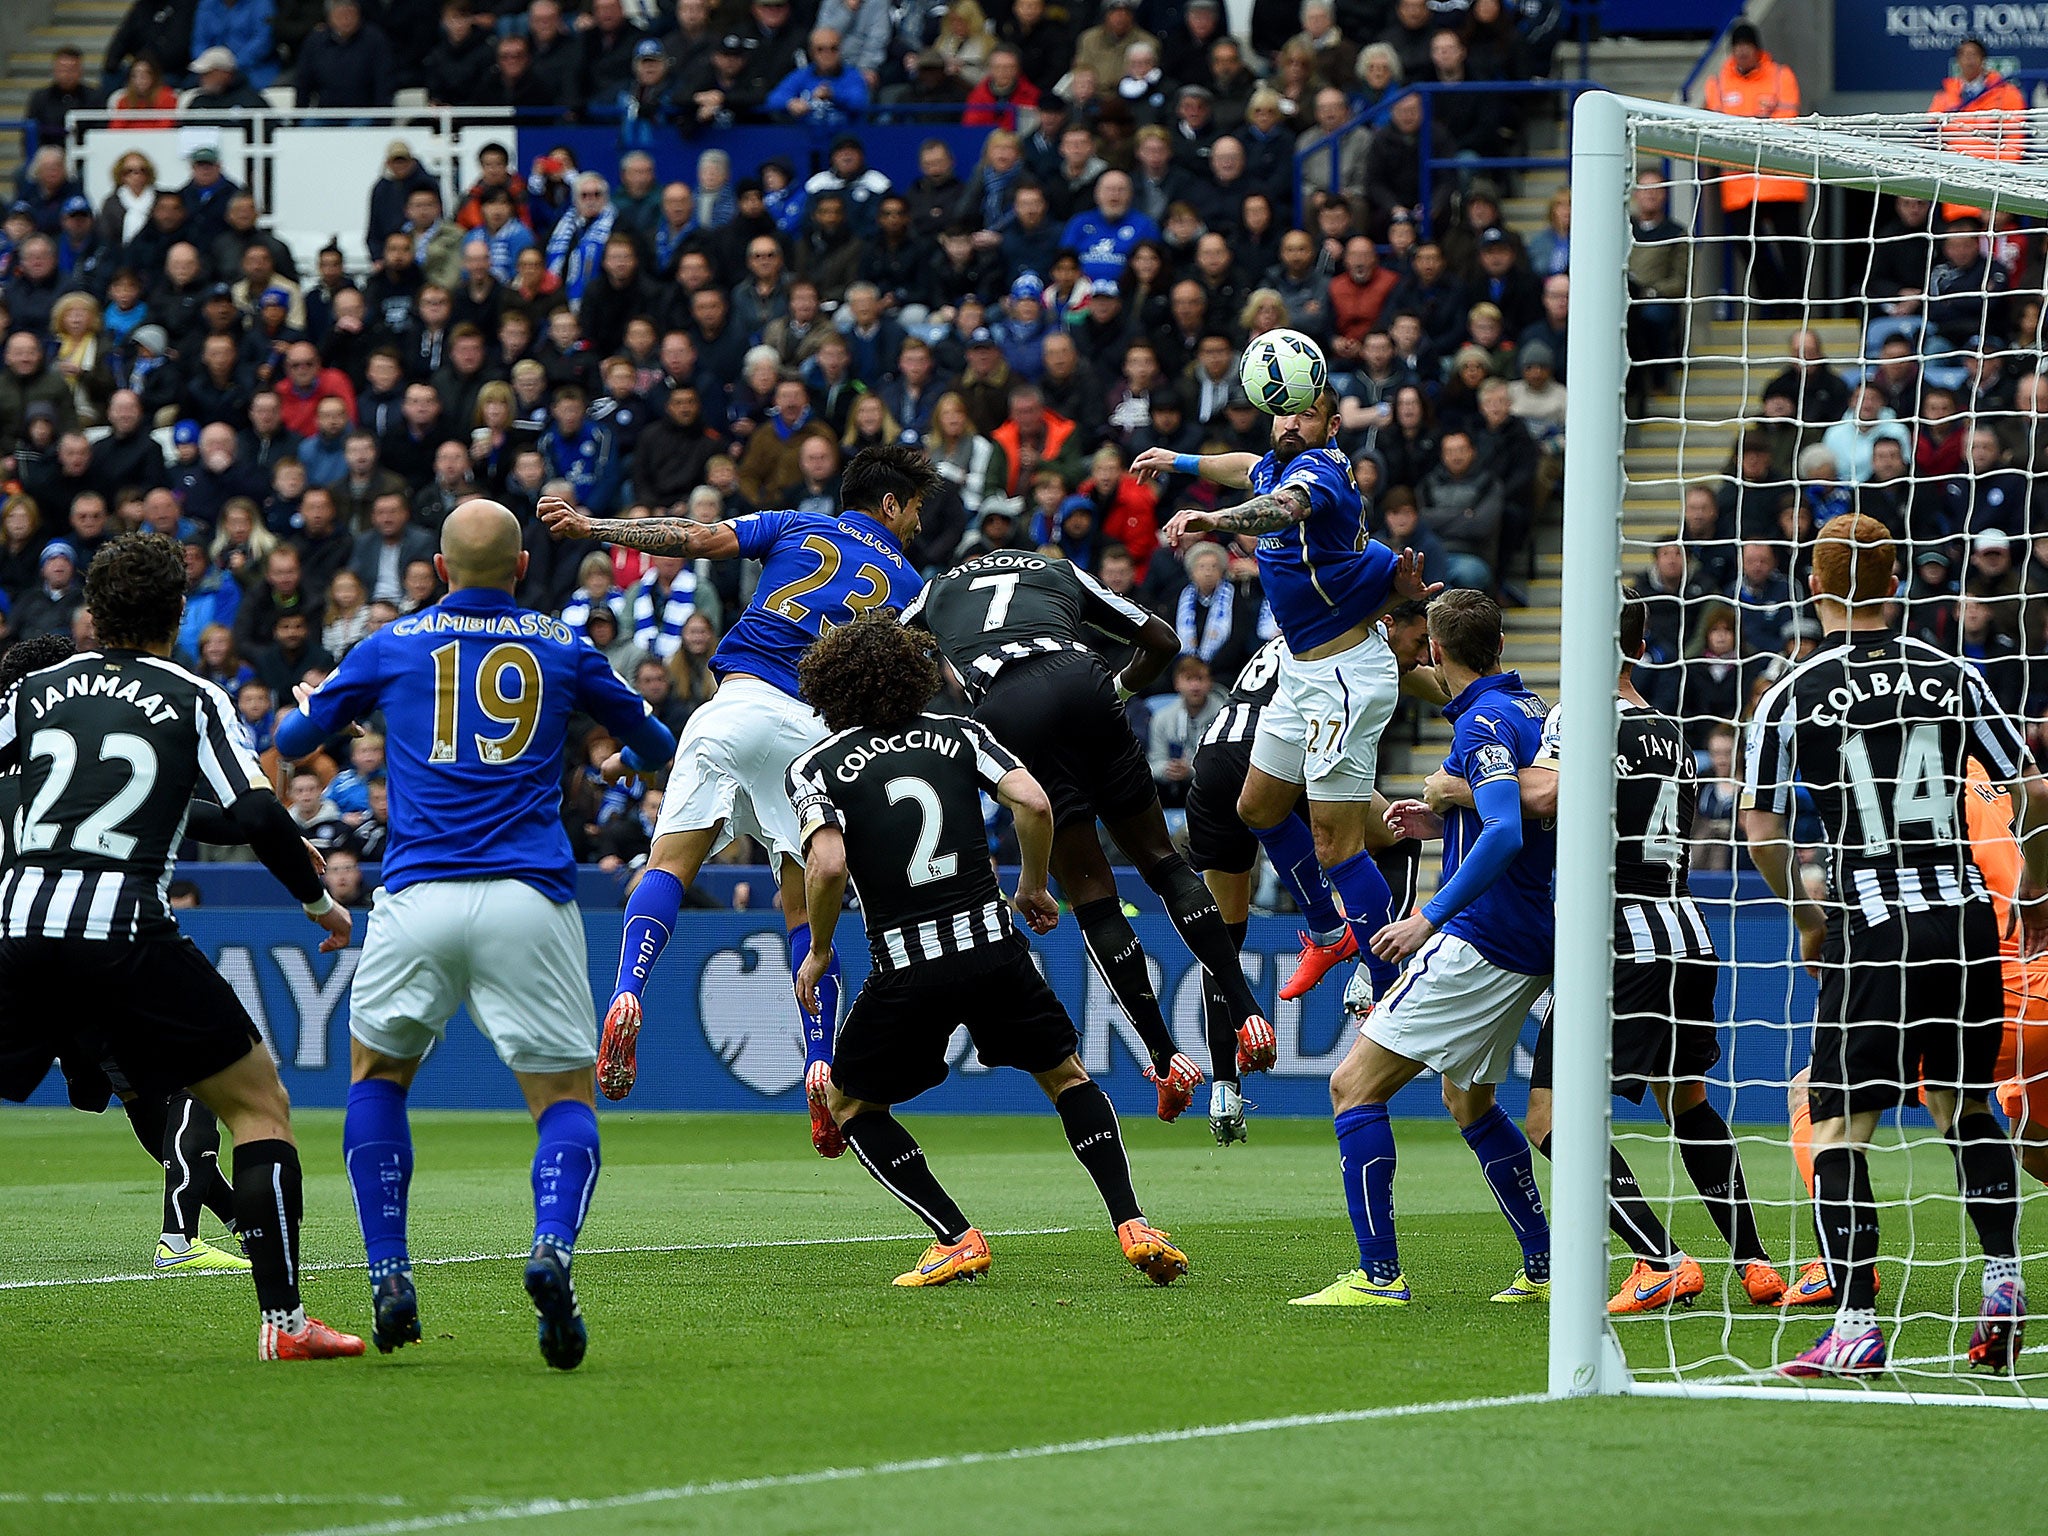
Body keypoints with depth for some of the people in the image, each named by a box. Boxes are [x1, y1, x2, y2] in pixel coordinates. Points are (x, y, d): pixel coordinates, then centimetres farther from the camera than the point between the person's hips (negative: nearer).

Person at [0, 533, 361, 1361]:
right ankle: (282, 1317, -1)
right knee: (259, 1102, 9)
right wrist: (320, 900, 11)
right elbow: (258, 816, -3)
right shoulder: (192, 699, 7)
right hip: (126, 934, -3)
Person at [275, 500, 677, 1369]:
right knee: (565, 1096, 7)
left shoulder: (392, 646, 10)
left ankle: (389, 1275, 7)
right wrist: (635, 758, 51)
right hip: (528, 902, 0)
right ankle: (553, 1246, -23)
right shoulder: (561, 649, 11)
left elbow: (291, 740, 21)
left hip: (418, 901, 0)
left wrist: (307, 707, 44)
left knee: (376, 1074, 22)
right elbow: (652, 743, 27)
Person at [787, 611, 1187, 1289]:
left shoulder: (814, 768, 1)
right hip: (994, 946, 3)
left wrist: (818, 952, 0)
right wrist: (1033, 886, 14)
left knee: (848, 1106, 18)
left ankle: (956, 1238, 6)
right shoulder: (958, 734, 10)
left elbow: (828, 864, -15)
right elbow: (1034, 804, -3)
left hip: (907, 966, -3)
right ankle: (1132, 1225, 7)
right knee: (1067, 1076, 23)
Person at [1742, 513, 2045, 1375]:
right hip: (1963, 912, 3)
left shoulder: (1792, 696, -2)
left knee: (1840, 1123, 0)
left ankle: (1856, 1325, -10)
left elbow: (1761, 830, -2)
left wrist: (1807, 919, 14)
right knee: (1965, 1107, 22)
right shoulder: (1953, 677, 5)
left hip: (1873, 926, -3)